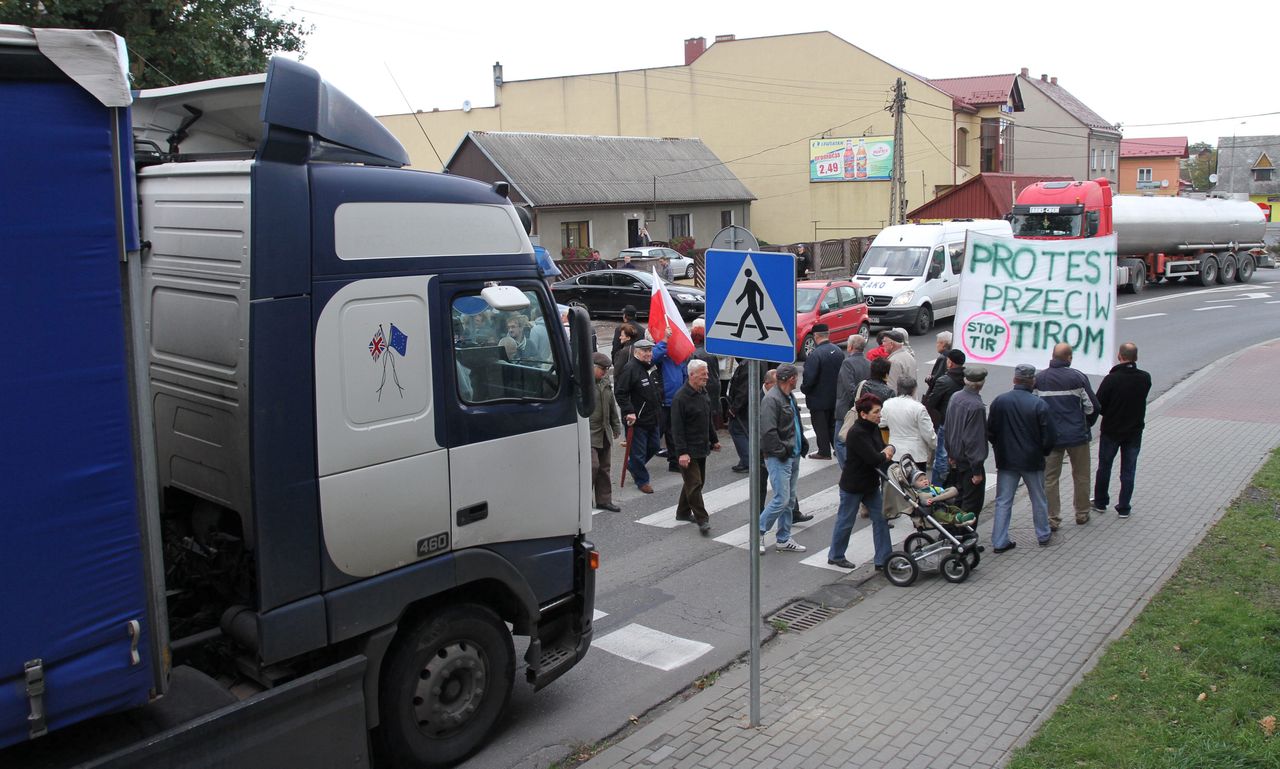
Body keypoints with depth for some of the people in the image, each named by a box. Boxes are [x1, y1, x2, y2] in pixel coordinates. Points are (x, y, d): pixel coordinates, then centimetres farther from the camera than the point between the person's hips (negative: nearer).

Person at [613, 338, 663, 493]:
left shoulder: (652, 367, 11)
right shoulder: (630, 368, -16)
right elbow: (620, 392, -19)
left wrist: (658, 409, 18)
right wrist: (629, 412, -23)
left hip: (653, 418, 8)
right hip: (638, 420, -8)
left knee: (653, 446, 19)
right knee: (639, 452, 1)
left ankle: (632, 465, 39)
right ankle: (642, 481, 15)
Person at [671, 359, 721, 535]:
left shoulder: (703, 394, 10)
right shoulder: (681, 398, -17)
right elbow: (677, 428, -19)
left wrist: (714, 440, 26)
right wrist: (682, 452, -23)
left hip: (702, 448, 9)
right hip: (688, 451, -9)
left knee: (698, 482, 16)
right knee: (694, 484, -8)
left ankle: (683, 512, 30)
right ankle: (702, 520, -3)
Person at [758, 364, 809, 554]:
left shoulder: (789, 397, 15)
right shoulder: (772, 399, -17)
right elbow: (768, 431, -23)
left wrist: (801, 445, 13)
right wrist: (781, 451, -19)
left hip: (792, 456, 10)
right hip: (778, 458, -10)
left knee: (790, 499, 13)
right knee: (782, 499, -11)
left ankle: (784, 539, 21)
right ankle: (759, 531, 4)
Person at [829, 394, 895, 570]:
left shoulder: (874, 428, 3)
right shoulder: (856, 433, -26)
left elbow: (882, 448, 10)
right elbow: (874, 458, -33)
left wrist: (889, 449, -15)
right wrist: (885, 455, -11)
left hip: (871, 483, 9)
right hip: (853, 485, -8)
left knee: (881, 519, 6)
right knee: (846, 522, 7)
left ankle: (883, 560, 13)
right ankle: (835, 556, 26)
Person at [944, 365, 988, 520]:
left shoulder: (955, 397, 1)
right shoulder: (977, 406, -24)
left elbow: (947, 427, 11)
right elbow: (975, 439, -23)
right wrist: (977, 470, -17)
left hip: (955, 459, 9)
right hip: (969, 460, -9)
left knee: (957, 498, 21)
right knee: (973, 501, 1)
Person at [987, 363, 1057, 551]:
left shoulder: (999, 401, -8)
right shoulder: (1039, 405, -15)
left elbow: (990, 432, -1)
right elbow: (1050, 437, -11)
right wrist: (1043, 452, 9)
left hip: (1006, 460, 2)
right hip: (1032, 461, -1)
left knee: (1003, 501, 8)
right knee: (1039, 500, 17)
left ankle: (999, 541, 7)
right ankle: (1043, 535, 33)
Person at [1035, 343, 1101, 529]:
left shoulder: (1039, 379, -3)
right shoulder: (1078, 378, -11)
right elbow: (1092, 407, -8)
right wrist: (1087, 425, 12)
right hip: (1077, 436, -2)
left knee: (1049, 478, 8)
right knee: (1081, 476, 16)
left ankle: (1052, 519, 8)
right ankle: (1082, 514, 27)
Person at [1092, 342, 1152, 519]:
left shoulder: (1111, 379, -19)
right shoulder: (1145, 379, -8)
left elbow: (1098, 406, -14)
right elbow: (1141, 401, 6)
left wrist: (1110, 415, 4)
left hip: (1111, 431, -2)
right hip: (1134, 431, 2)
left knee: (1104, 468, 14)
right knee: (1128, 471, 11)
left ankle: (1100, 503, 26)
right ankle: (1124, 508, 14)